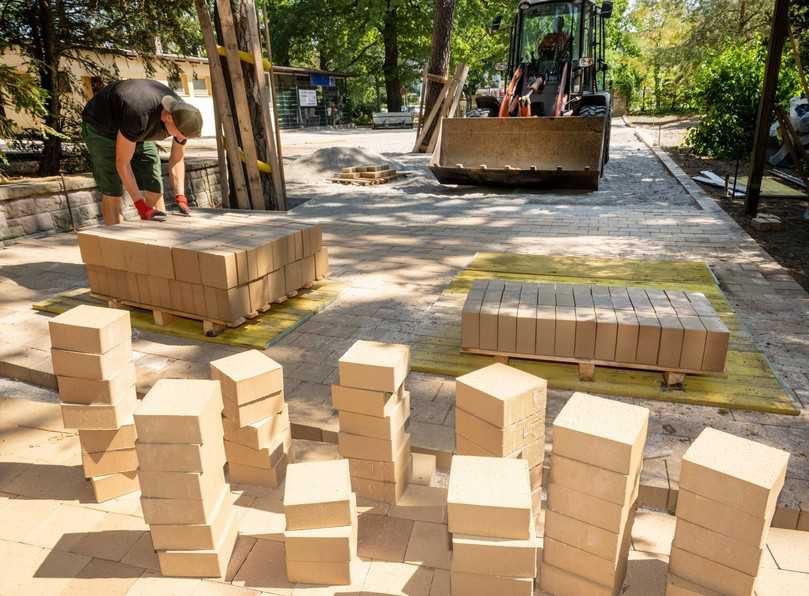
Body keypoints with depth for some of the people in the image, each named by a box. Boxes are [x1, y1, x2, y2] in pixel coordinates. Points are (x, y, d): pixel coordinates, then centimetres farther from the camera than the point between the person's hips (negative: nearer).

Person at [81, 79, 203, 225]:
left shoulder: (182, 117, -23)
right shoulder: (138, 114, -43)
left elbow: (177, 160, -7)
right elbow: (122, 162, -33)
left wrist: (181, 199, -19)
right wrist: (141, 205, -34)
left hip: (136, 131, 6)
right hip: (100, 126, -5)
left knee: (154, 186, -3)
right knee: (113, 190, -12)